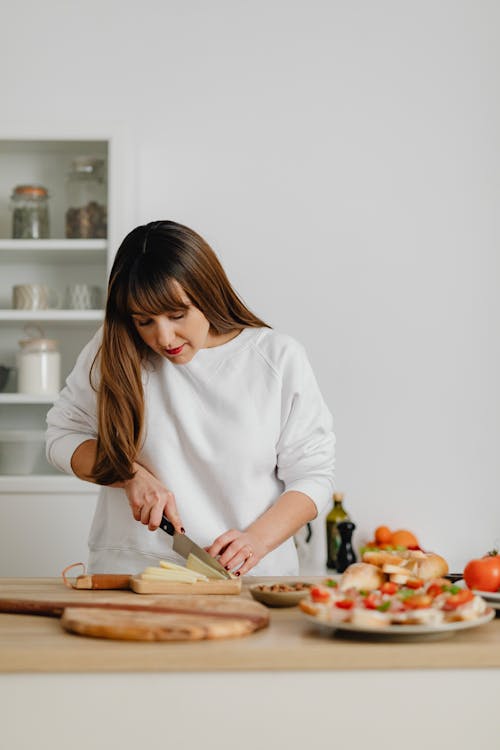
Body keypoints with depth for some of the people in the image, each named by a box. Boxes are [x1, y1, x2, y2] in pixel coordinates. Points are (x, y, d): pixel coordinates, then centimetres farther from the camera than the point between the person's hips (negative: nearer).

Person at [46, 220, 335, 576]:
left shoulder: (279, 358, 2)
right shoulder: (114, 350, 5)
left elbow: (312, 475, 4)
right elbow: (63, 435, 13)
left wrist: (257, 540, -12)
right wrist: (131, 475, -5)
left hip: (249, 575, -1)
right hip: (131, 573, 2)